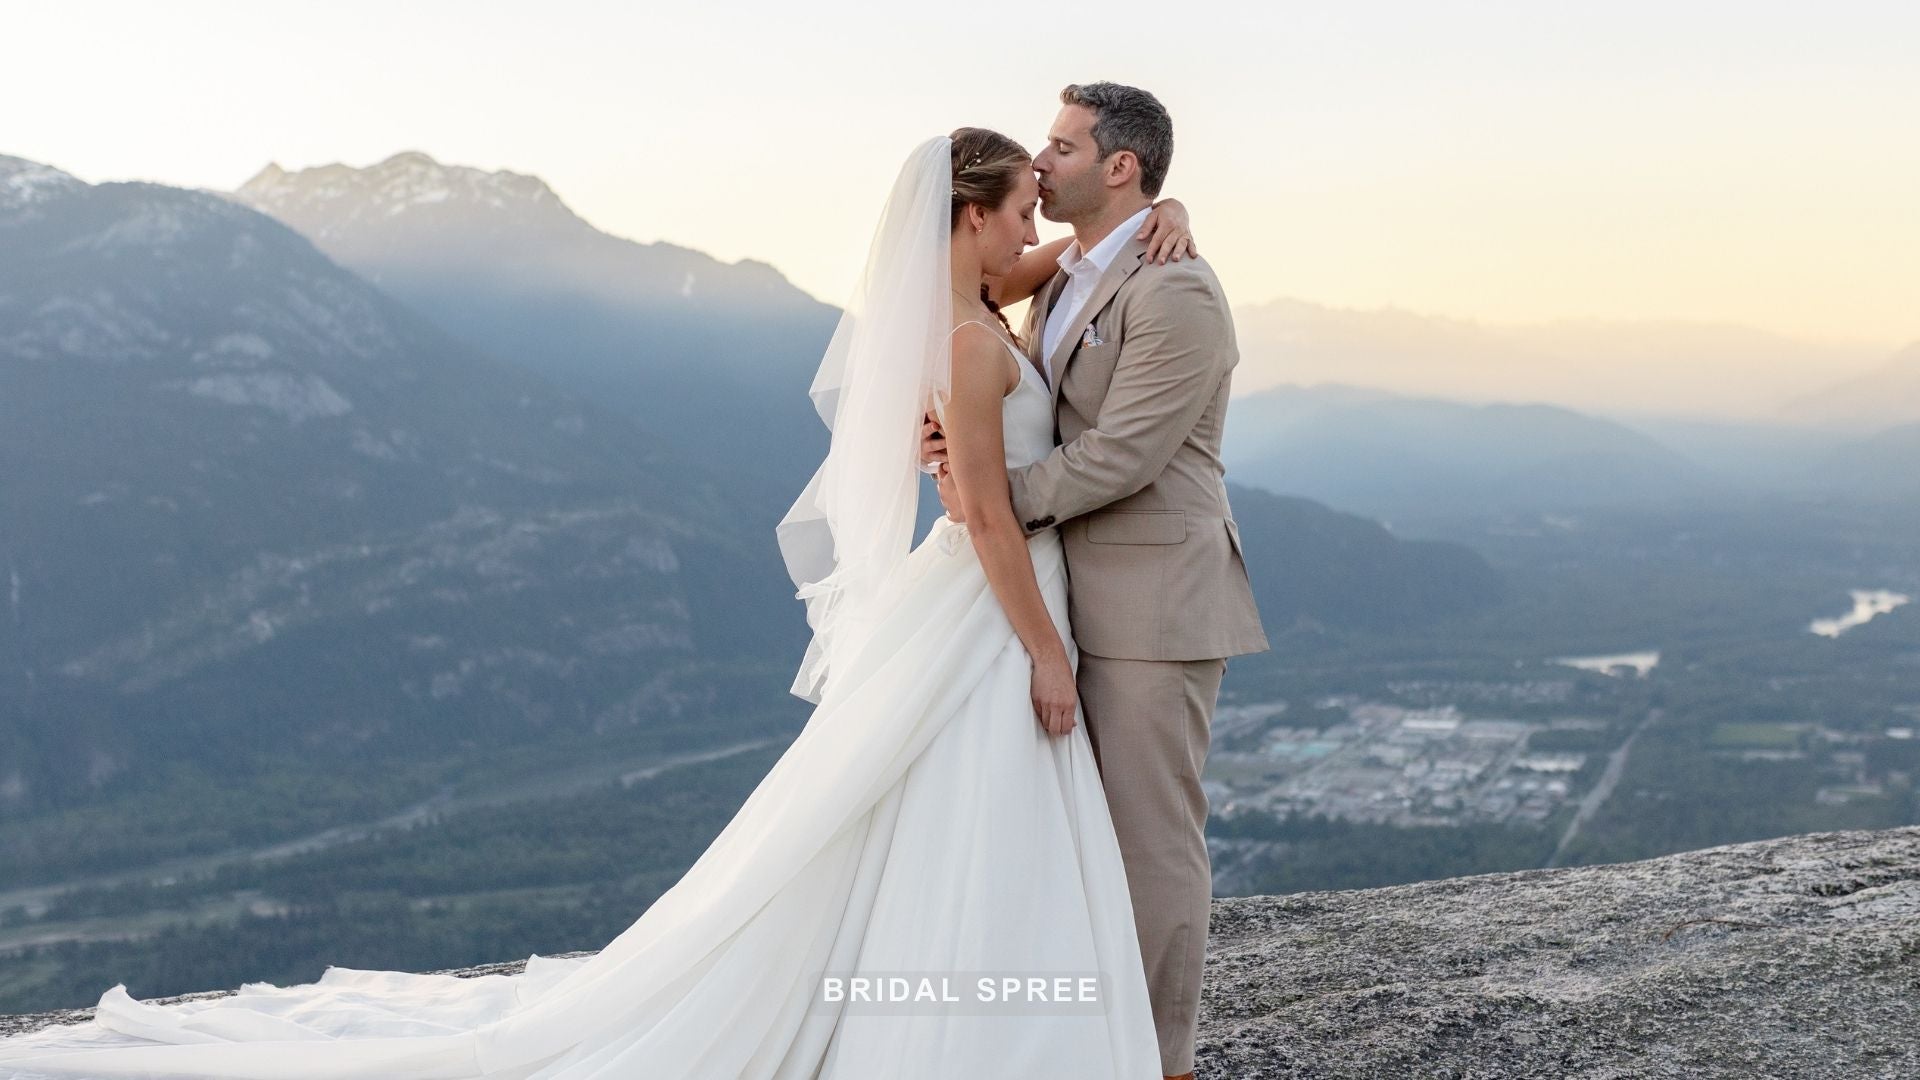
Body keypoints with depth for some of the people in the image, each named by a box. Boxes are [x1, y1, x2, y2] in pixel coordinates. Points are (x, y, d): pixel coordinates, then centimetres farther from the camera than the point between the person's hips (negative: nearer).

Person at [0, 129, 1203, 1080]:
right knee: (963, 870, -3)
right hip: (989, 623, -10)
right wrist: (1047, 652, -17)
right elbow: (990, 516, -21)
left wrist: (1154, 217, 5)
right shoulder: (970, 340, -20)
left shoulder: (960, 302, 9)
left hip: (992, 606, 10)